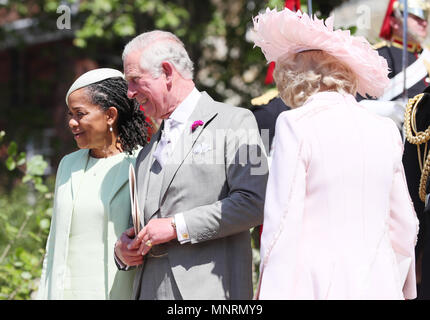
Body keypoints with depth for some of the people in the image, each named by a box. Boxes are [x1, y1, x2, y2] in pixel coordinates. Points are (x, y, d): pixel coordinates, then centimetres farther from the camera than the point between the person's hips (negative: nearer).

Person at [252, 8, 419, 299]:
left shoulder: (296, 125, -6)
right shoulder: (385, 131, 9)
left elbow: (282, 220, -10)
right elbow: (404, 227, 13)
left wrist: (269, 292, -6)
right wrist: (398, 290, 22)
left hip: (313, 285, -5)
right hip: (377, 285, 5)